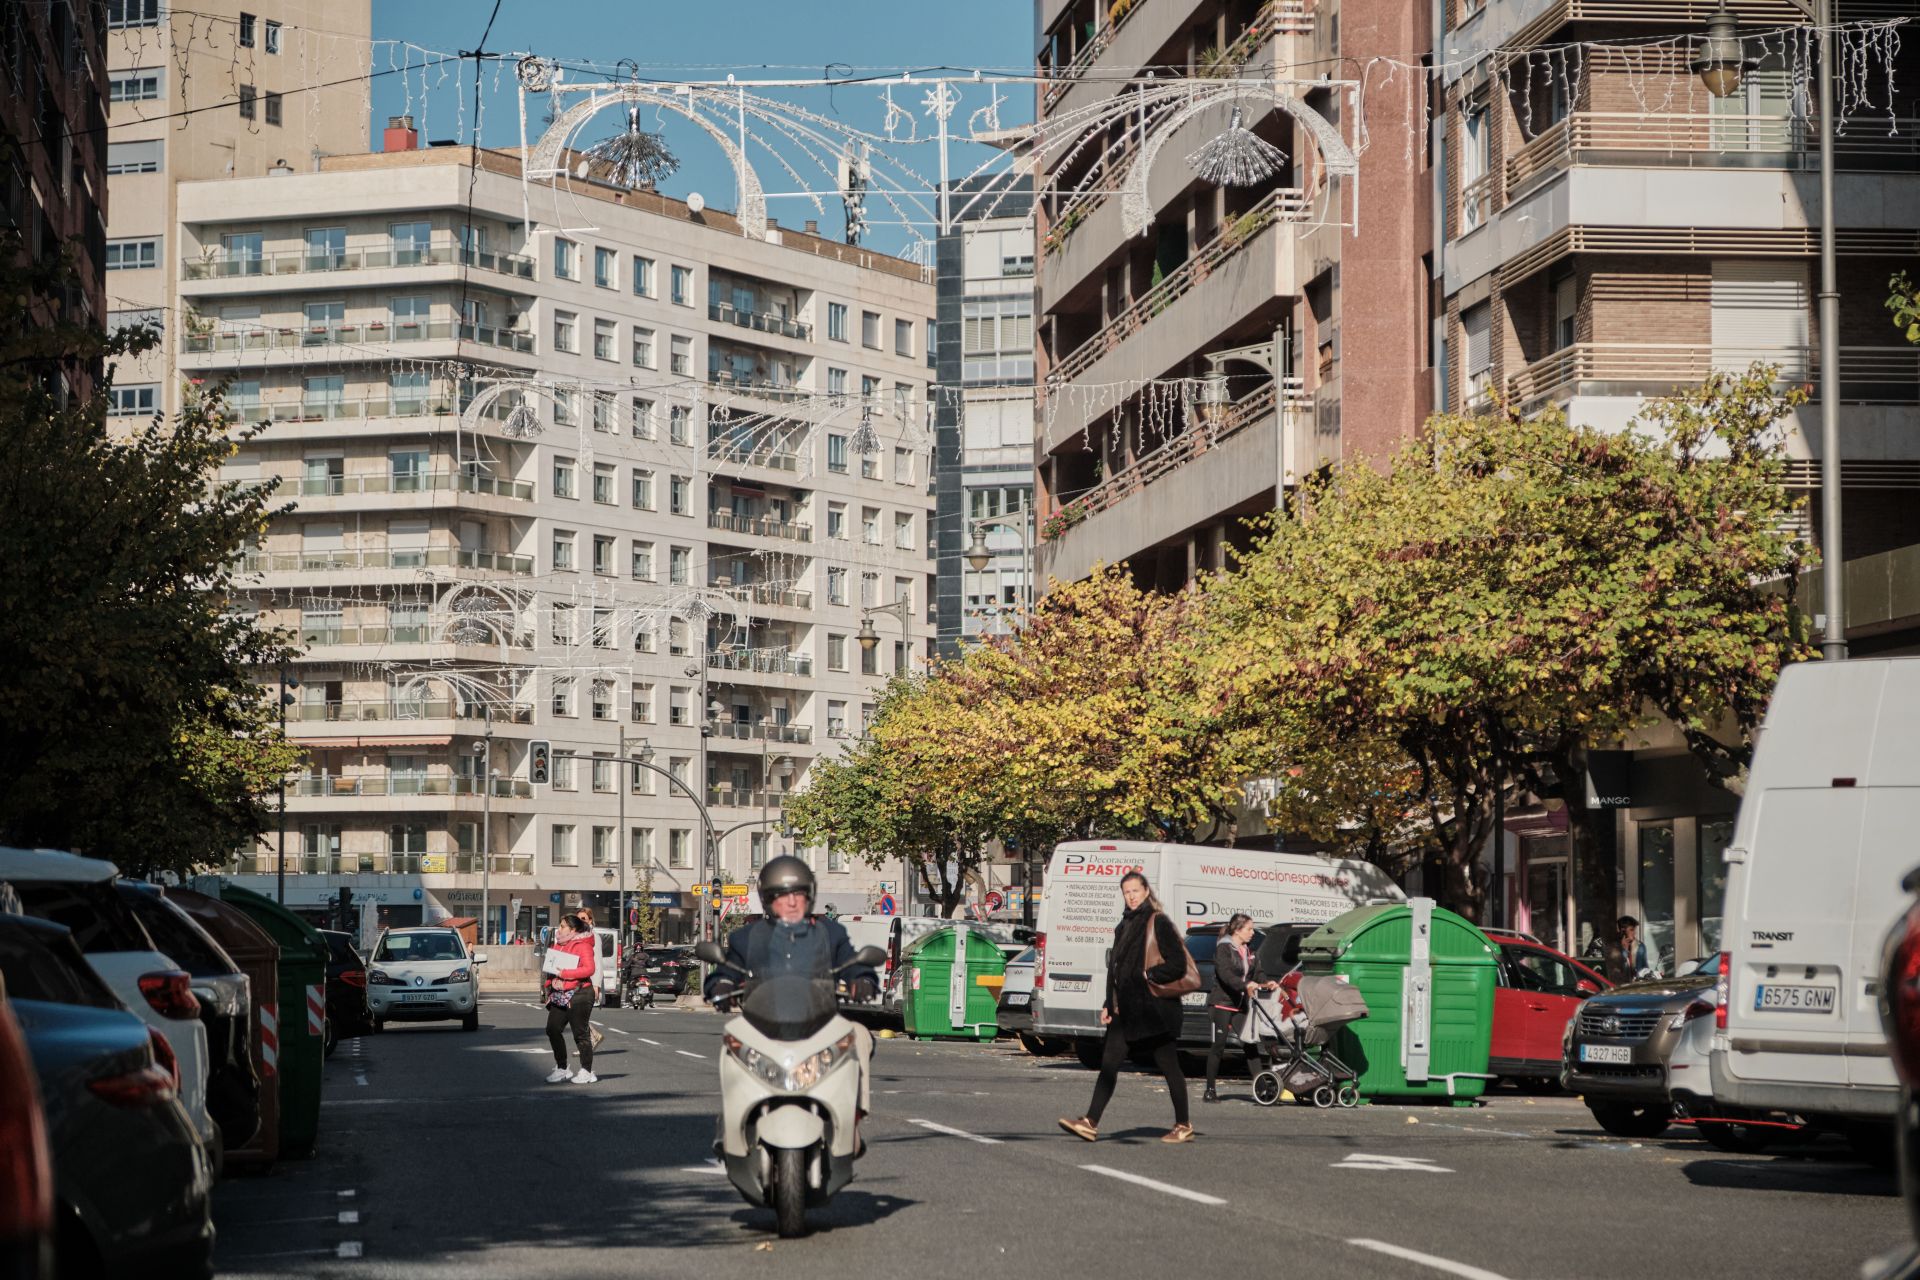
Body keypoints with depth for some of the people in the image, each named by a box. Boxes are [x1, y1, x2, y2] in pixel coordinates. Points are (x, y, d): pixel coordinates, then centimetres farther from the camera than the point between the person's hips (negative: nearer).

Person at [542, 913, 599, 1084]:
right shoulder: (558, 945, 15)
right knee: (552, 1030, 2)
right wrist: (548, 986, 9)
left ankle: (587, 1071, 7)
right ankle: (561, 1068, 14)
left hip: (578, 995, -8)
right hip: (559, 996, 8)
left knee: (581, 1033, -2)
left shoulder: (583, 946, -9)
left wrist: (565, 973, -23)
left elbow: (590, 969, -21)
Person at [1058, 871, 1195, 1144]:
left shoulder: (1158, 923, -8)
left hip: (1153, 1009, -8)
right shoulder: (1125, 925, 17)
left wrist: (1148, 976, -12)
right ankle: (1090, 1122, -5)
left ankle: (1183, 1126, 11)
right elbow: (1115, 967, 20)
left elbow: (1178, 964, -14)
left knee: (1168, 1067, 2)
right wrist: (1108, 1005, 15)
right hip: (1125, 1010, 8)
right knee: (1109, 1063, -1)